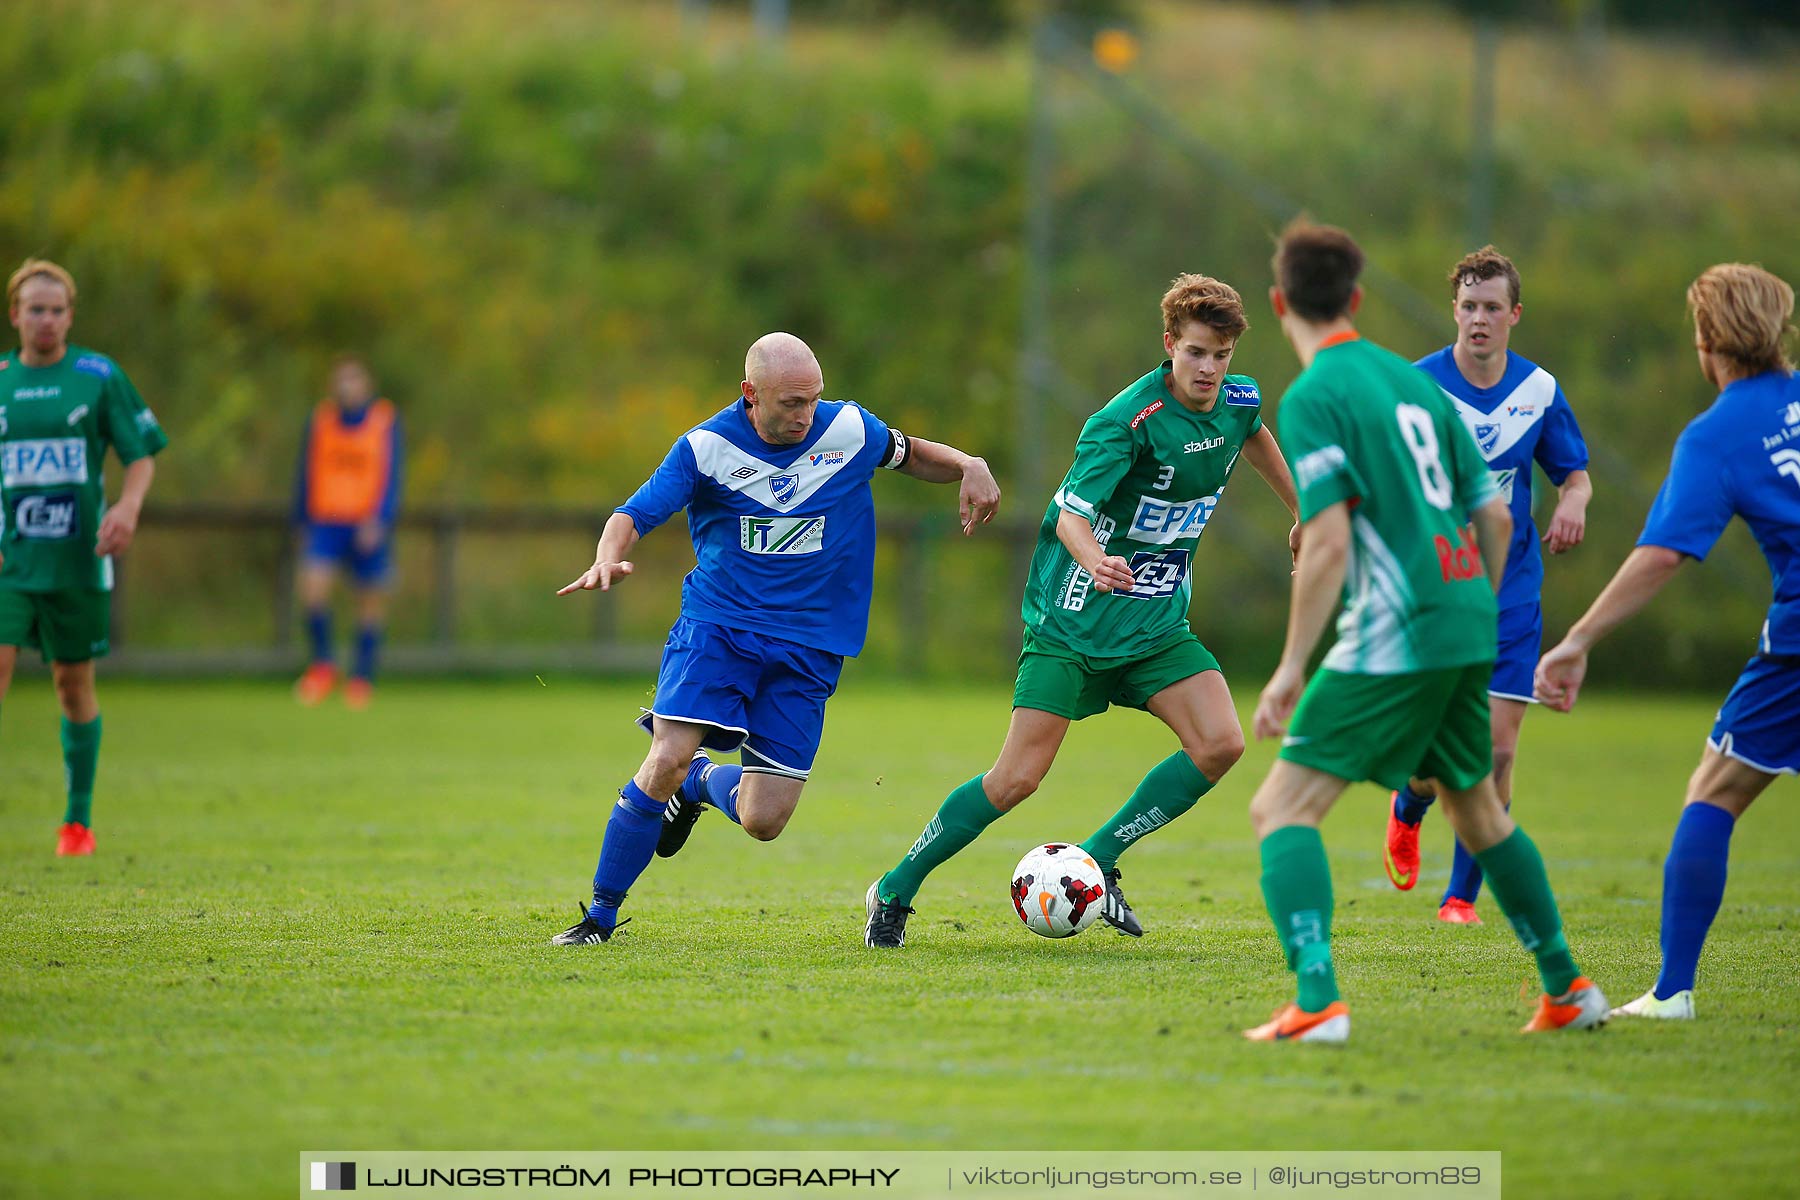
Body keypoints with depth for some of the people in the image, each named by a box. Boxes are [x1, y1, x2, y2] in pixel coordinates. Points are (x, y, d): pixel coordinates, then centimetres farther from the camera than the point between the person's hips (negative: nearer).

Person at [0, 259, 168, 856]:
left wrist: (128, 507, -16)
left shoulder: (100, 375, 1)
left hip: (78, 559, 0)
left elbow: (142, 453, 4)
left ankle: (79, 818, 21)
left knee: (74, 684, 8)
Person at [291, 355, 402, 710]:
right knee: (312, 584, -19)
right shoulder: (320, 418, 7)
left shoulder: (385, 419, 0)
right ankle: (321, 663, -3)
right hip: (325, 521, 1)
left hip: (369, 526, -1)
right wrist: (302, 522, 15)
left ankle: (362, 676, 16)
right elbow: (306, 475, 15)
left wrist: (378, 521, -15)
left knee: (370, 599, 2)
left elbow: (391, 476, -4)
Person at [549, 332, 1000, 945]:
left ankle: (704, 782, 33)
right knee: (667, 760, -23)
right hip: (716, 625, -2)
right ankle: (600, 914, -5)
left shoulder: (850, 430, -2)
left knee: (763, 822, -5)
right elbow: (634, 515, -12)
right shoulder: (707, 447, -9)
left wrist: (971, 466, -2)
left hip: (809, 647, 2)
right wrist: (607, 560, -34)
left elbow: (910, 454, 18)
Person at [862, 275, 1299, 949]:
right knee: (1017, 779, -10)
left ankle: (1097, 863, 1)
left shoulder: (1240, 400, 0)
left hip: (1157, 625, 6)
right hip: (1075, 620, -6)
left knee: (1220, 744, -14)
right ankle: (895, 891, 7)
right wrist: (1095, 561, -51)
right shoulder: (1127, 420, -21)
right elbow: (1071, 513, -30)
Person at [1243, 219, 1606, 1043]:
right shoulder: (1412, 381, 15)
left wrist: (1291, 668, -13)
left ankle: (1317, 1001, -24)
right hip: (1463, 623, 8)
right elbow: (1494, 518, 17)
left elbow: (1327, 545, -16)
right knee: (1478, 811, 26)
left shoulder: (1313, 398, -8)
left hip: (1392, 636, -8)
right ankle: (1567, 989, 32)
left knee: (1282, 808, -7)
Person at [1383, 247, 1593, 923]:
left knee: (1496, 750, -4)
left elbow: (1574, 472, 14)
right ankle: (1408, 812, 30)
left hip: (1511, 595, 3)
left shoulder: (1538, 389, 1)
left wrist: (1573, 503, -8)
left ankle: (1462, 895, 12)